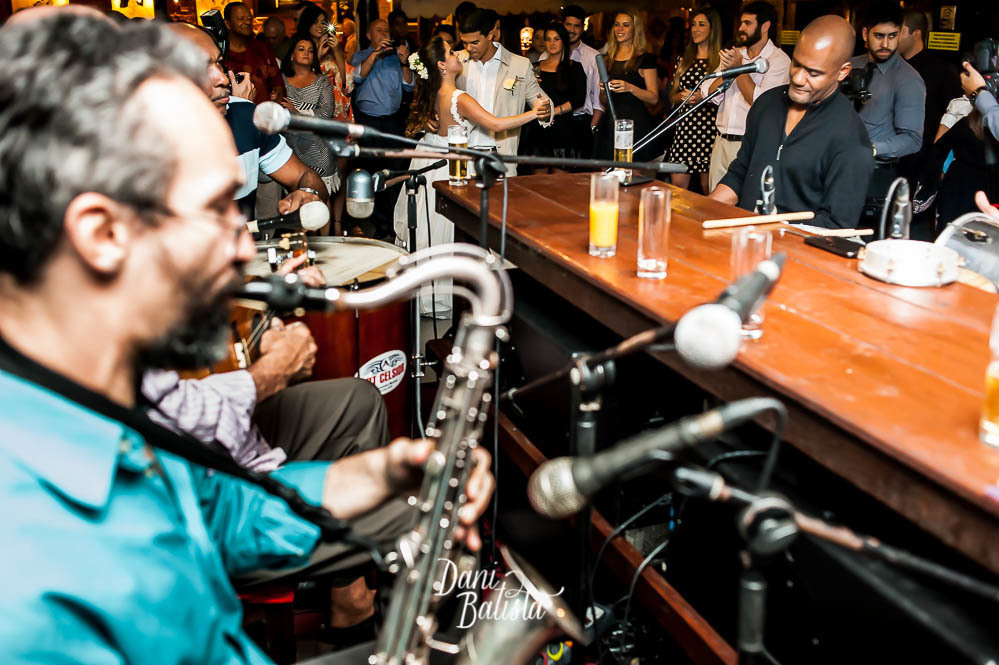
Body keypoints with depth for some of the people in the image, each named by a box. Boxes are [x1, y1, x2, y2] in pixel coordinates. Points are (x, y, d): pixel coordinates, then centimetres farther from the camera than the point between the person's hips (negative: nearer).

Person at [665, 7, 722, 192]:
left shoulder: (721, 60, -1)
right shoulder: (683, 60, 15)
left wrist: (703, 97, -15)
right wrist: (682, 96, -3)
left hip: (710, 129, -4)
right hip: (685, 128, 4)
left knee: (707, 187, -1)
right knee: (677, 185, 1)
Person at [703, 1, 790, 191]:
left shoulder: (779, 60, -5)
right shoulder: (734, 54, 14)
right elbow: (710, 94, 6)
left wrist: (738, 68, -13)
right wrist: (727, 70, -10)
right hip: (721, 141, 6)